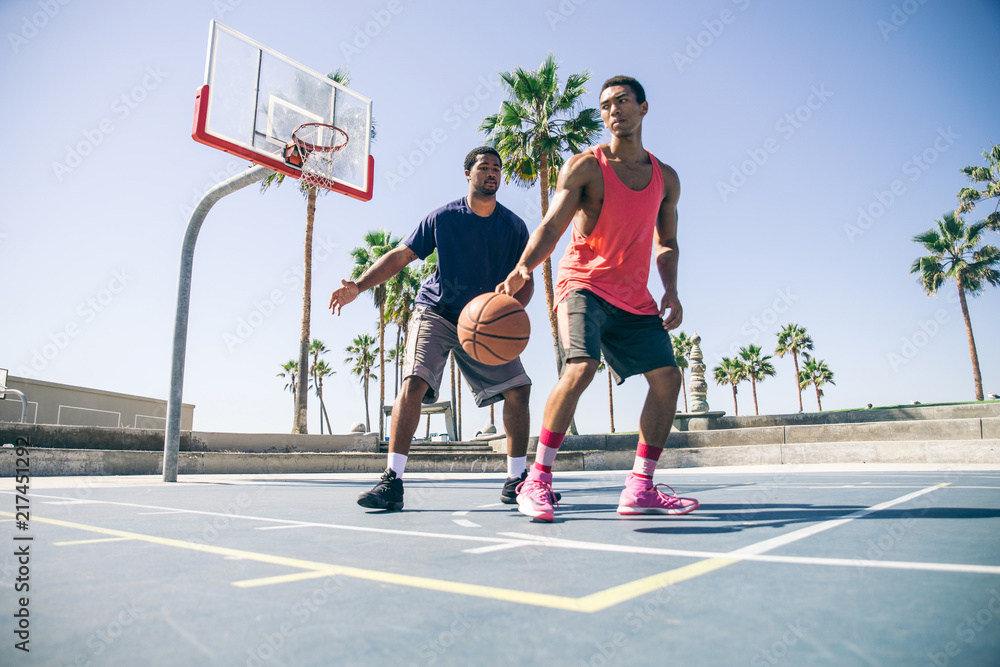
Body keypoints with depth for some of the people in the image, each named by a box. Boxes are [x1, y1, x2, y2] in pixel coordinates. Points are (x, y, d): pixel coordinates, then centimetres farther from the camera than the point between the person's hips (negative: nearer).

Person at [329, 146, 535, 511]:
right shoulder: (443, 217, -7)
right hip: (435, 313, -2)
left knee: (517, 388, -6)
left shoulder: (514, 227, -2)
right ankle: (392, 480, -17)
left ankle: (516, 481, 8)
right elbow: (400, 255, -4)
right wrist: (358, 286, -15)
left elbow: (525, 280, 0)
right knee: (414, 381, -23)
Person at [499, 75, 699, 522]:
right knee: (581, 367, -28)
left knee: (667, 377, 0)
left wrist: (671, 291, 0)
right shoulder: (584, 166, -3)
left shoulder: (666, 178, 12)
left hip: (634, 296, 6)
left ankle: (640, 489, 10)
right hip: (584, 283, -6)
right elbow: (552, 225, -12)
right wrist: (522, 268, -31)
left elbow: (666, 244, 18)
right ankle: (537, 480, -15)